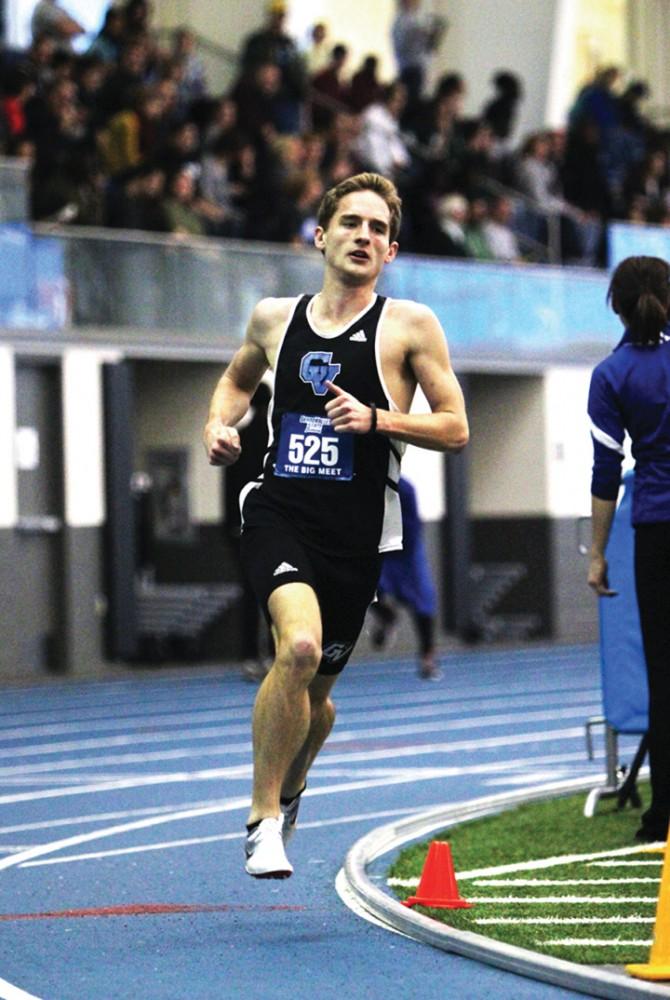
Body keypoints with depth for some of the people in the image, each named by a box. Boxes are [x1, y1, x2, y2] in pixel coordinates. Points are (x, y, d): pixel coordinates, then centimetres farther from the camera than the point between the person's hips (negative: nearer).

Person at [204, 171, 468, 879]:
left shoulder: (410, 326, 0)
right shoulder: (274, 318, 9)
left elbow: (455, 429, 0)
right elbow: (238, 378, 30)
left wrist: (375, 419, -14)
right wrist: (219, 424, 9)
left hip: (358, 529, 0)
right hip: (279, 509, 0)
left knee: (315, 688, 12)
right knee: (299, 646, -27)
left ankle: (287, 789, 46)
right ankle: (265, 819, -11)